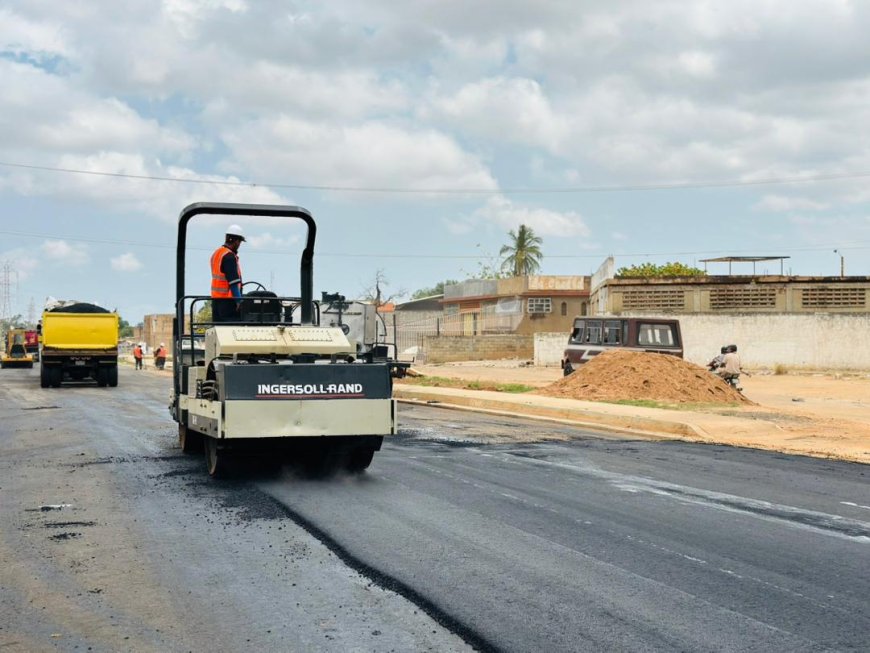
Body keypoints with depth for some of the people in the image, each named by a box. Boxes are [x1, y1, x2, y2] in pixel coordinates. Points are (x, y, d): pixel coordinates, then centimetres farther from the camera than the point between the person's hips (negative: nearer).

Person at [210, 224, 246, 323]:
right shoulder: (229, 257, -15)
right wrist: (239, 301, -19)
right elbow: (233, 282, -20)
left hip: (216, 297, 9)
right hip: (228, 300, -9)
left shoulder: (216, 253, 15)